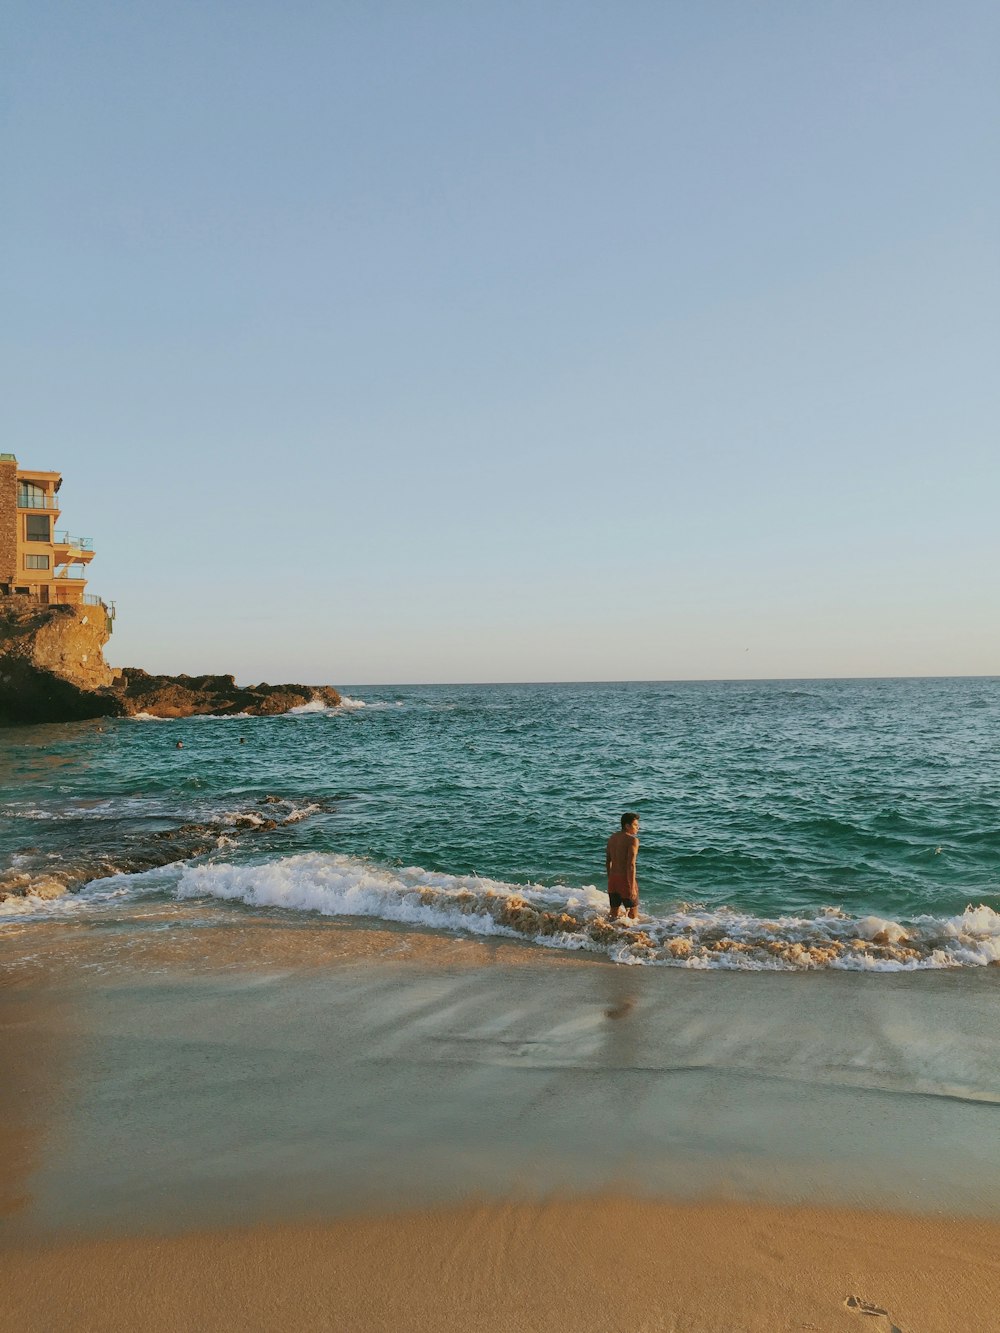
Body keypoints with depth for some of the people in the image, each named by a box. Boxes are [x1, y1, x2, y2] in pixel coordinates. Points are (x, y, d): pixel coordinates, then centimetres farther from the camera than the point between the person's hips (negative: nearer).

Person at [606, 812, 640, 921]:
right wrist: (632, 887, -19)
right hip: (625, 879, -7)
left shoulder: (612, 838, 9)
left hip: (612, 879, 7)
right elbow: (631, 865, -20)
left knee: (614, 912, 15)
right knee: (633, 913, 7)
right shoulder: (632, 840, -14)